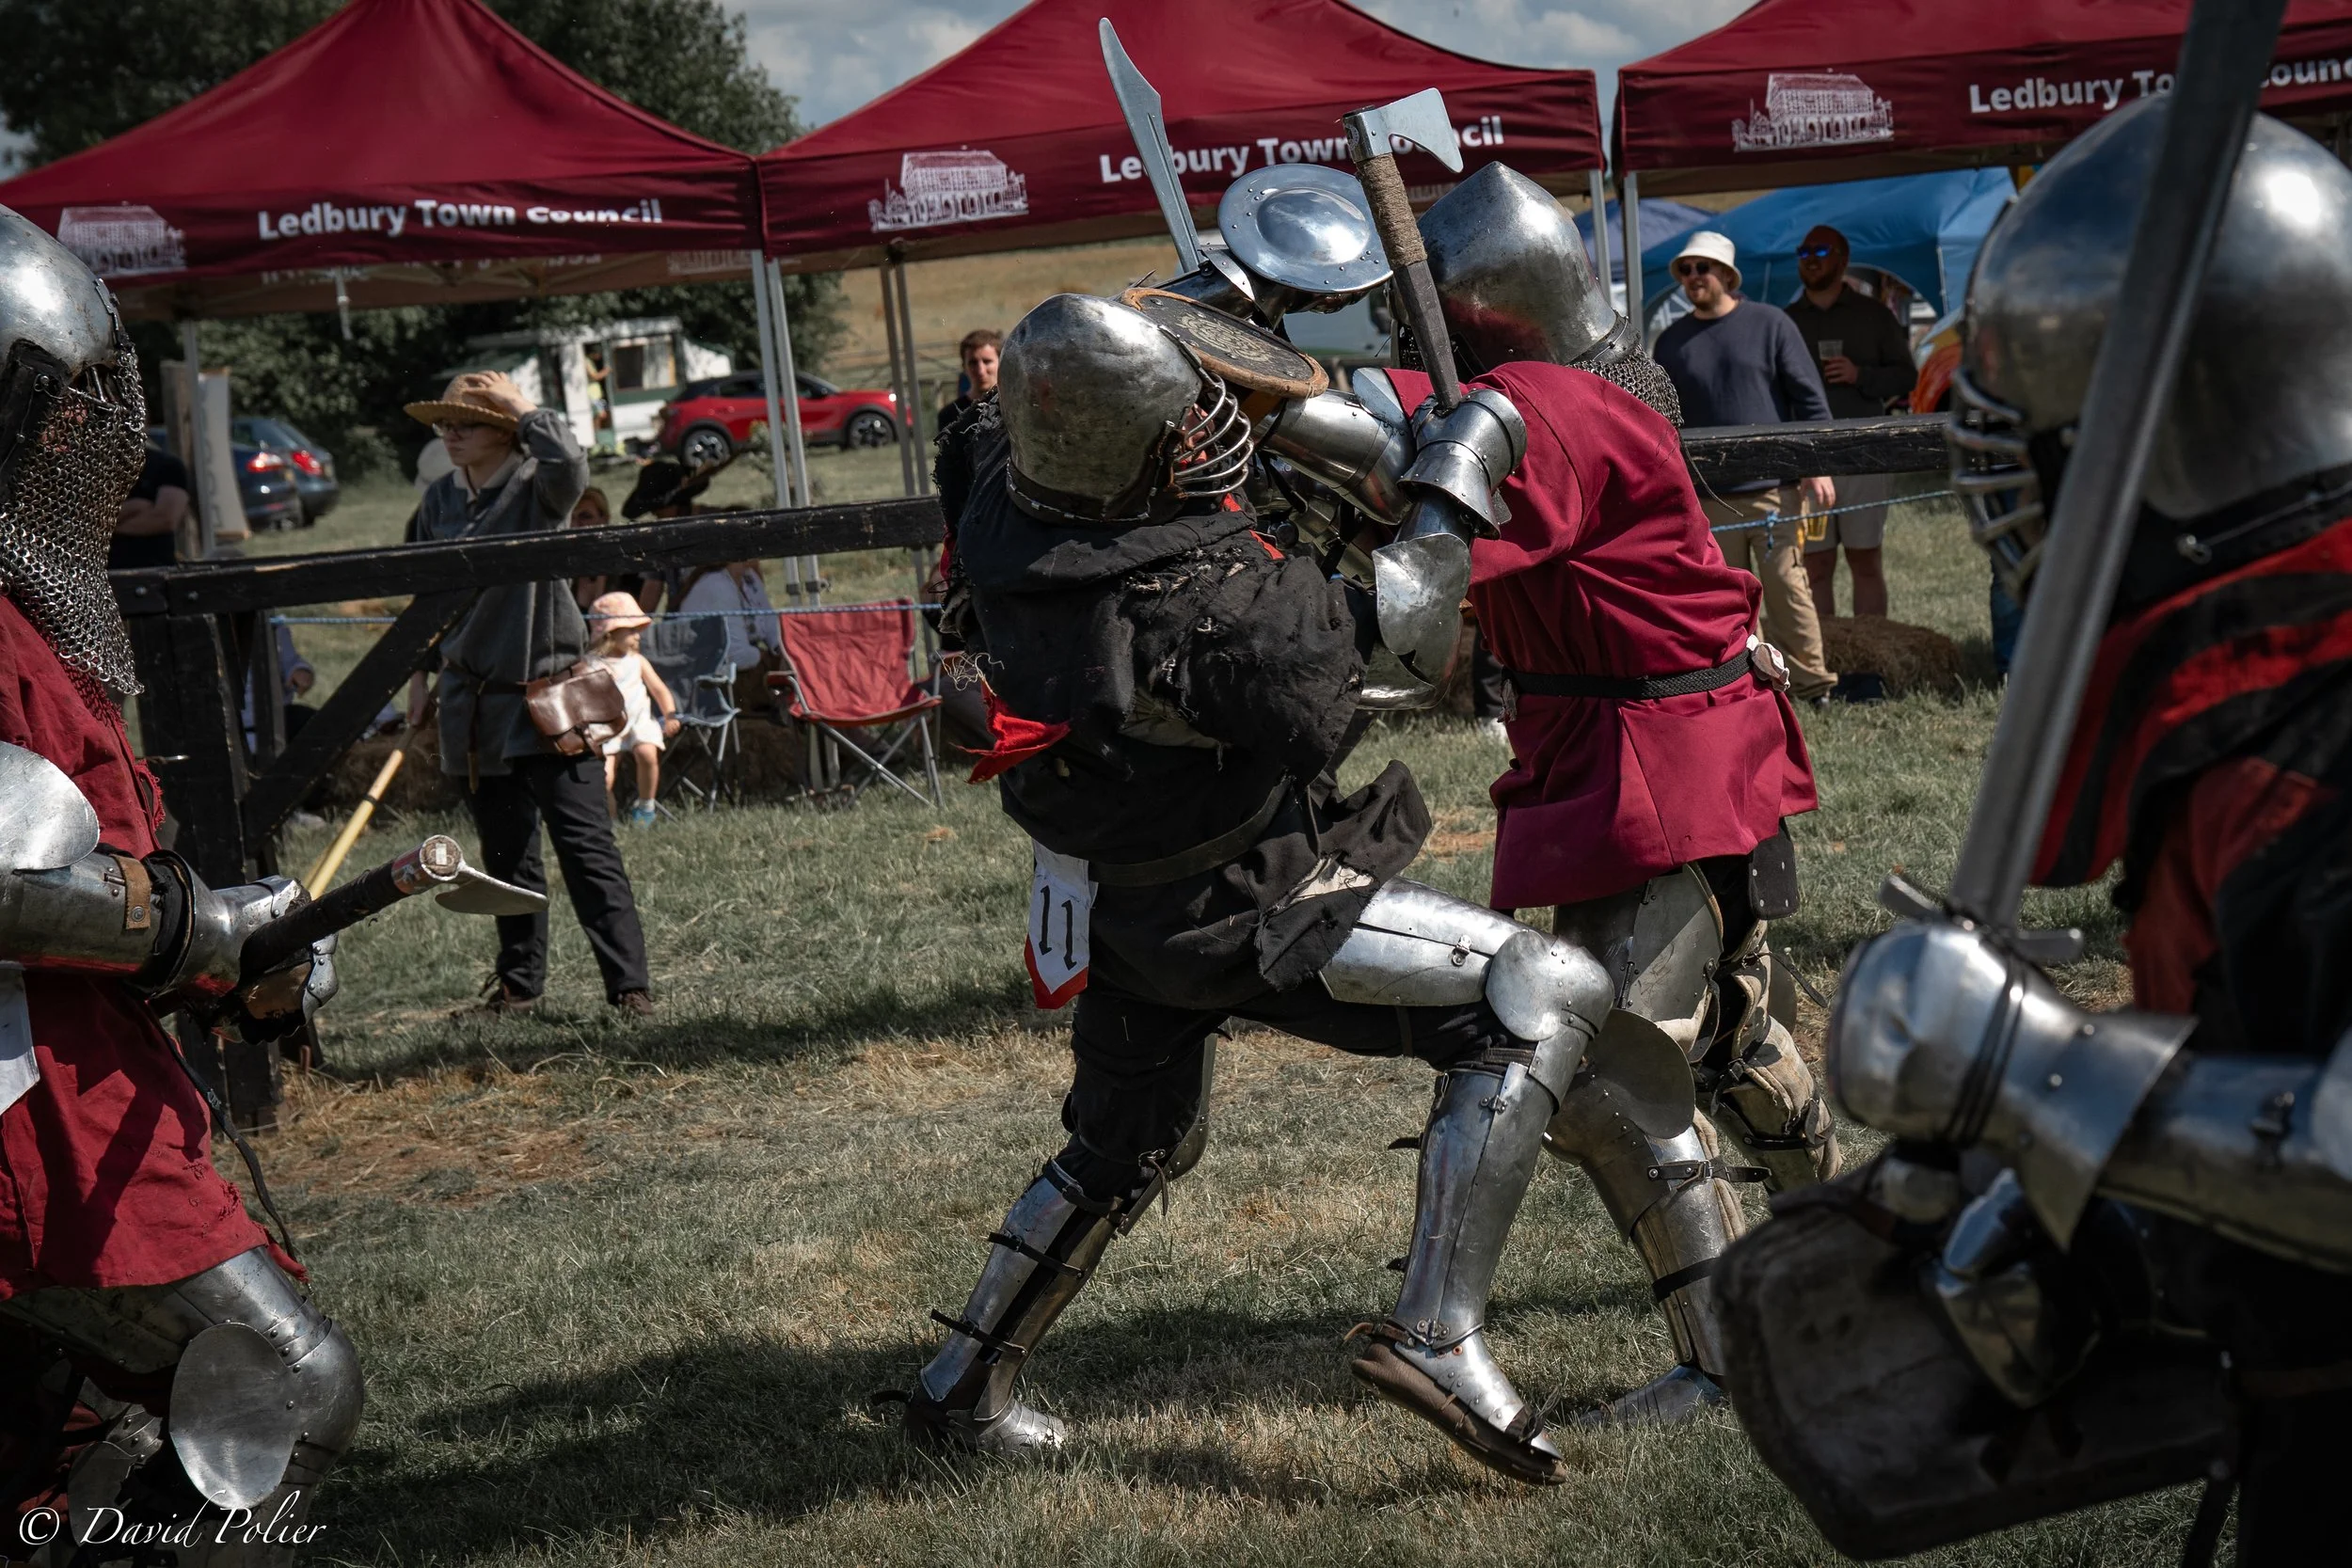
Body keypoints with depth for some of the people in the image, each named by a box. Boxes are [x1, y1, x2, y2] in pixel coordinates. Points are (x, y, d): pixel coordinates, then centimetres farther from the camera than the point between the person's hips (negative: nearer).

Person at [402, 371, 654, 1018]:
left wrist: (523, 408, -18)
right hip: (473, 703, 6)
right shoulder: (439, 501, 10)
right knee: (505, 852, 13)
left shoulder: (537, 485, -7)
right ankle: (519, 979, 24)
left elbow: (570, 463, -32)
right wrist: (422, 673, 21)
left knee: (585, 846, -9)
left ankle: (629, 984, -7)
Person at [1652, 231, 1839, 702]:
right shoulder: (1672, 342, 11)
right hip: (1707, 495, 3)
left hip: (1775, 486, -3)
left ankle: (1812, 684, 2)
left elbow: (1811, 398, 2)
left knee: (1787, 586, -6)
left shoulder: (1769, 324, 3)